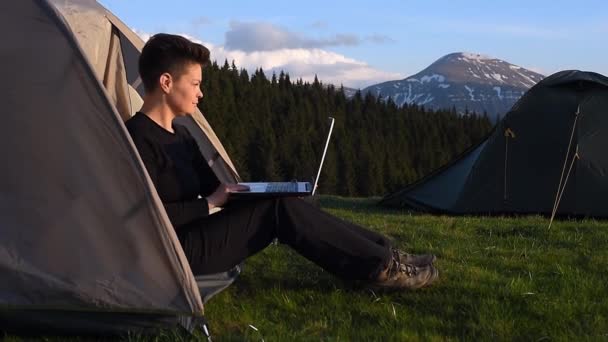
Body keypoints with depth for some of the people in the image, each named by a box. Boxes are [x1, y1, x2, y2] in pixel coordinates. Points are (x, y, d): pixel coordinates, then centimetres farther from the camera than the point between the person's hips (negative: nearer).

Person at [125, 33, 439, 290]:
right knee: (280, 209, -17)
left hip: (193, 238, 9)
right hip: (177, 252, -9)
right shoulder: (138, 139, -17)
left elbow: (209, 186, 19)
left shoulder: (180, 134, 14)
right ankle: (381, 267, -10)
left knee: (278, 203, -3)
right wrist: (210, 204, -17)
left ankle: (383, 253, -2)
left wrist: (238, 191, 0)